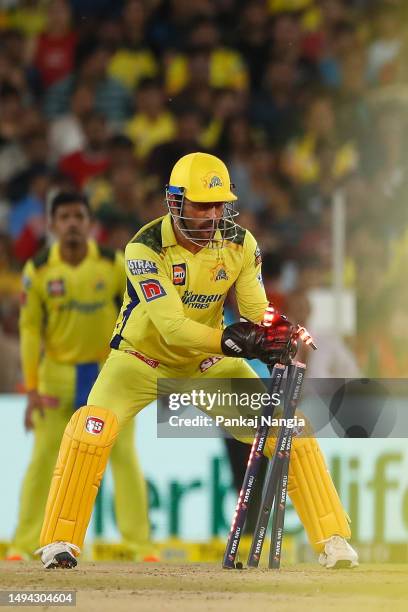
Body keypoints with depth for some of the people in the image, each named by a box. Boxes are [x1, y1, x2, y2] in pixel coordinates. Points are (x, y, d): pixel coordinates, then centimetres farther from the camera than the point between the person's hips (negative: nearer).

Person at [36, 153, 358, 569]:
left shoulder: (239, 244, -13)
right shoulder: (146, 249, -27)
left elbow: (257, 313, -14)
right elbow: (171, 326, -35)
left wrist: (277, 338, -38)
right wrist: (229, 340, -49)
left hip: (208, 362, 4)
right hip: (143, 358, -4)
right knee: (92, 426, -28)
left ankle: (333, 539, 1)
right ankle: (59, 543, -16)